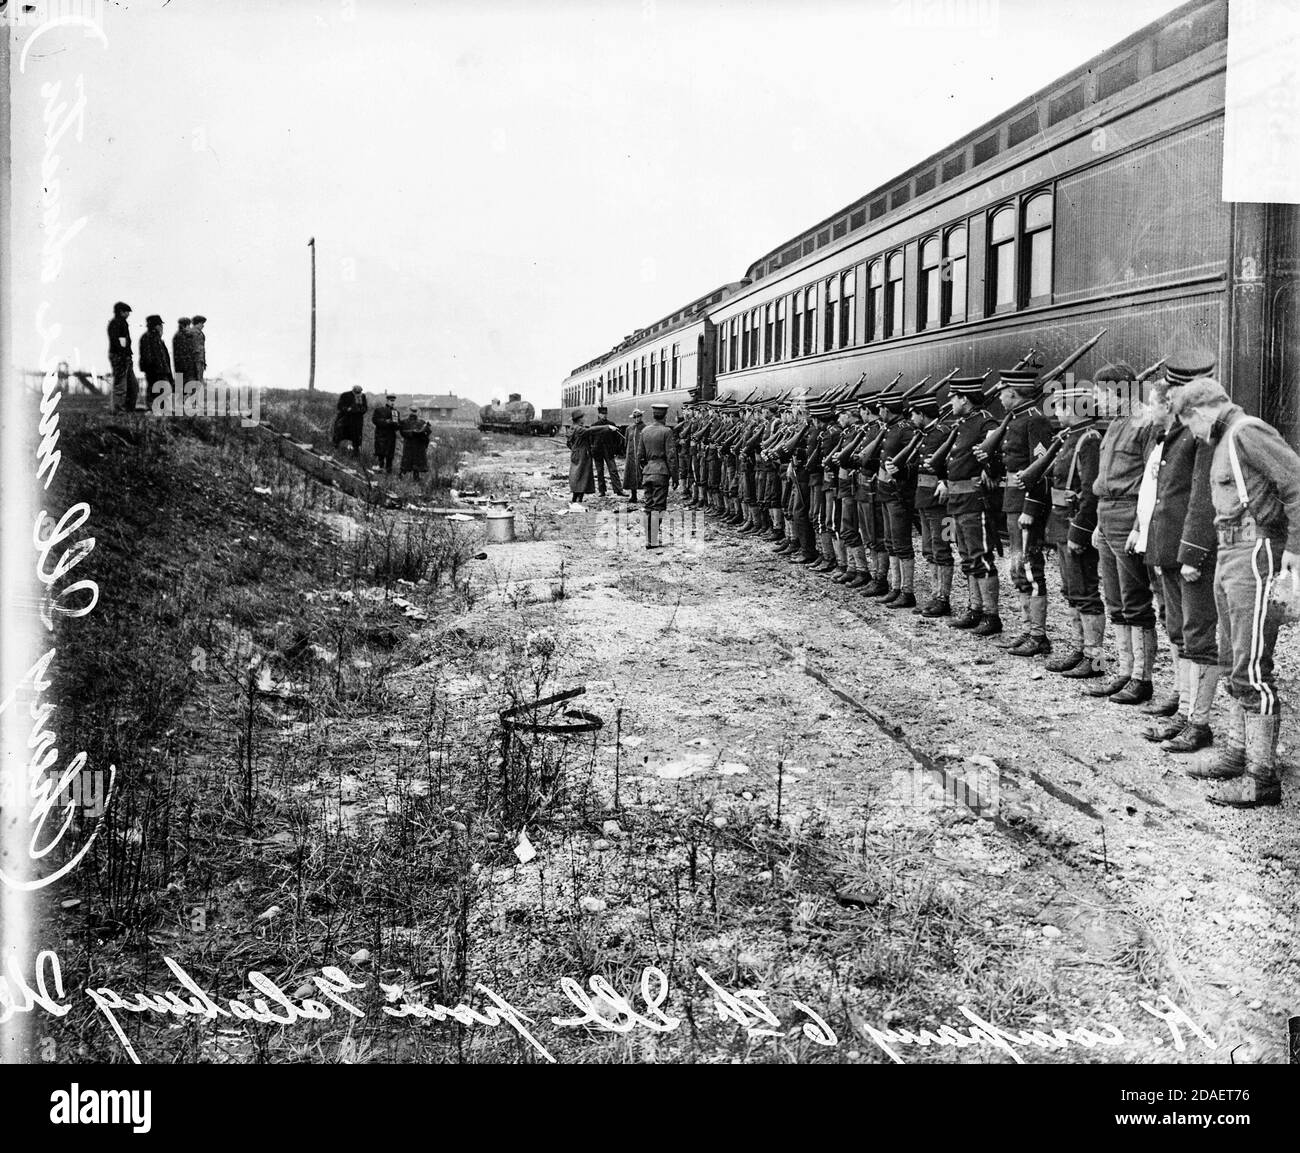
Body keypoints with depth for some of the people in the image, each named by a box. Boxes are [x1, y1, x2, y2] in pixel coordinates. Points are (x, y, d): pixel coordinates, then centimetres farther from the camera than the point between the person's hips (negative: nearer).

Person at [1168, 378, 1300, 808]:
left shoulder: (1249, 432, -12)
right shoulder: (1225, 441, 18)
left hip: (1255, 554, -10)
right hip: (1228, 556, 10)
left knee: (1252, 670, -9)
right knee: (1233, 664, 17)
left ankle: (1262, 776, -5)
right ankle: (1237, 754, 28)